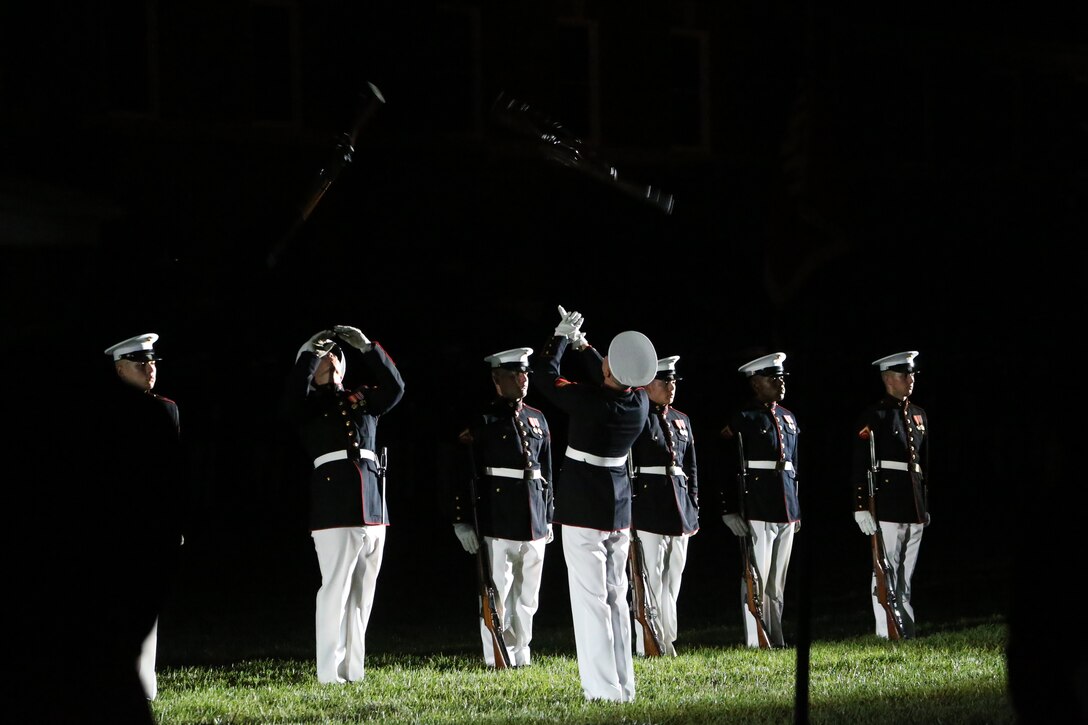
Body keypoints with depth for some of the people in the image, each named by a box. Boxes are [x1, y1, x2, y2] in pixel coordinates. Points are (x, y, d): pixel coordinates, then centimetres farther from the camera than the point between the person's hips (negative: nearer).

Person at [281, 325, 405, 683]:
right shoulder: (309, 404, 8)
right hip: (334, 506, -5)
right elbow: (292, 402, -14)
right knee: (336, 588, -10)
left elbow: (395, 388, 5)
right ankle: (330, 674, -9)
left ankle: (354, 671, 11)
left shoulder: (362, 399, 20)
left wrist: (367, 347, 0)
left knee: (362, 592, 6)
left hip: (373, 505, 5)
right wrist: (309, 352, -9)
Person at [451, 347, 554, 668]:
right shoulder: (483, 421, -4)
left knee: (528, 594, 10)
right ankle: (497, 658, 2)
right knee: (498, 592, -3)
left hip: (533, 521, 6)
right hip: (497, 520, -6)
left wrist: (547, 518, 18)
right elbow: (467, 473, -8)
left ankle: (521, 653, 18)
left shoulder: (537, 419, 14)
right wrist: (463, 520, -12)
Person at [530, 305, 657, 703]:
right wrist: (584, 345, 24)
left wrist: (561, 337, 5)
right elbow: (614, 383, 21)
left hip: (583, 508, -6)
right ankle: (623, 685, 16)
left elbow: (543, 374, -8)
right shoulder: (640, 401, -3)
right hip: (619, 508, 6)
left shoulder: (590, 400, -21)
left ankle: (604, 688, -6)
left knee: (590, 597, -4)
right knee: (615, 596, 13)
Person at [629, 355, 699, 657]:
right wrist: (626, 512, -14)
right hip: (648, 511, -7)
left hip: (680, 512, 7)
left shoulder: (681, 421, 16)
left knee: (672, 579, 9)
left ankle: (665, 640, 16)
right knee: (651, 579, -5)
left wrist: (693, 510, 14)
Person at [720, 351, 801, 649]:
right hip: (757, 511, -7)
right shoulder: (742, 419, -6)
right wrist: (731, 511, -16)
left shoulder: (788, 418, 17)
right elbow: (728, 467, -11)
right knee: (757, 578, -5)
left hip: (786, 512, 7)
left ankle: (776, 638, 17)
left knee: (778, 580, 11)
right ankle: (756, 642, -3)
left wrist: (797, 509, 20)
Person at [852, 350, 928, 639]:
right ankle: (886, 635, -4)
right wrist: (861, 507, -17)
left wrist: (926, 506, 19)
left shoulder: (919, 415, 16)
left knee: (906, 575, 11)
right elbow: (859, 466, -12)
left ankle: (906, 633, 15)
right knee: (886, 573, -5)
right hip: (887, 506, -7)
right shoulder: (874, 416, -6)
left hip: (914, 509, 7)